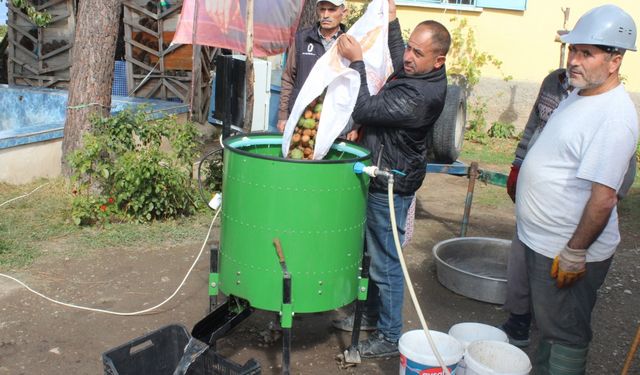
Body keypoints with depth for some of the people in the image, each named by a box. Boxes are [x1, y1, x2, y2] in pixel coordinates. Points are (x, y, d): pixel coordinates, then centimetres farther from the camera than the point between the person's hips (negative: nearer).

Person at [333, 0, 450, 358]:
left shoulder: (420, 95, -27)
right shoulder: (419, 72, 3)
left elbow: (365, 109, -27)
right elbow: (397, 63, 27)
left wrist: (356, 61, -22)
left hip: (391, 184, -10)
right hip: (381, 174, 10)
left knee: (386, 263, 2)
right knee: (371, 252, 22)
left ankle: (389, 337, 18)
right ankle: (370, 314, 40)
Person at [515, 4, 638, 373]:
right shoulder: (580, 94, 6)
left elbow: (604, 197, -26)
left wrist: (575, 253, -21)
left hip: (567, 251, -9)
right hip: (543, 241, 9)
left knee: (565, 335, 7)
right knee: (549, 326, 24)